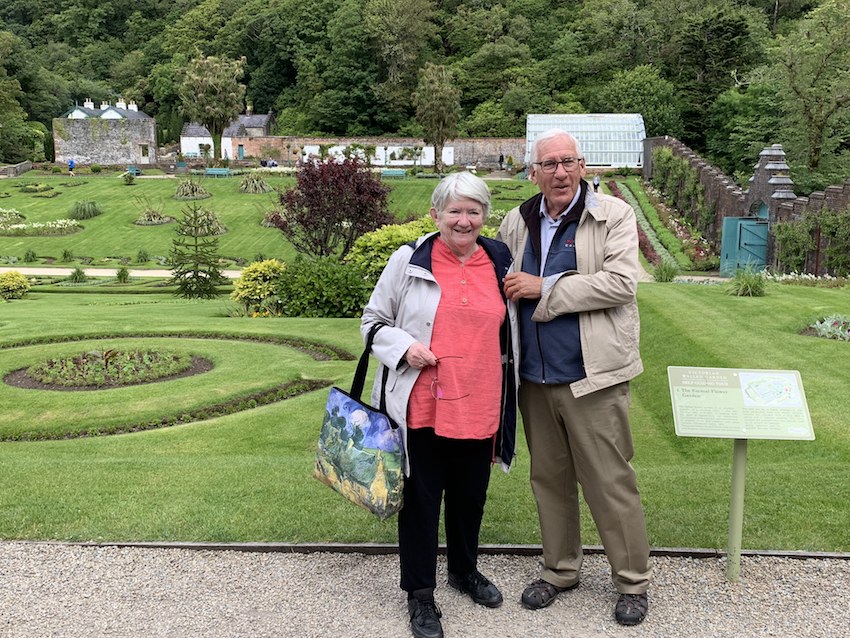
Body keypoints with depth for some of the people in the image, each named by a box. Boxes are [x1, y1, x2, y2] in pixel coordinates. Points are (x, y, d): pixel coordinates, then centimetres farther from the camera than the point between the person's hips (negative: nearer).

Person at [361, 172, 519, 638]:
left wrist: (508, 398, 15)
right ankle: (419, 592, 25)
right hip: (422, 407, -3)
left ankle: (464, 570, 42)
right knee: (421, 498, 7)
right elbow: (374, 319, 3)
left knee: (471, 494, 18)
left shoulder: (500, 261, 6)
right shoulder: (409, 260, -4)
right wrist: (403, 347, -16)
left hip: (480, 406, 3)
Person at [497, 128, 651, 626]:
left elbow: (621, 283, -16)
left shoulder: (614, 215, -5)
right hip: (535, 377, 5)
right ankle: (560, 570, 33)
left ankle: (634, 581, 21)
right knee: (550, 480, 16)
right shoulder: (516, 222, 10)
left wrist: (544, 289, -17)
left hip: (591, 377, -5)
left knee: (610, 482, 4)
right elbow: (500, 285, 21)